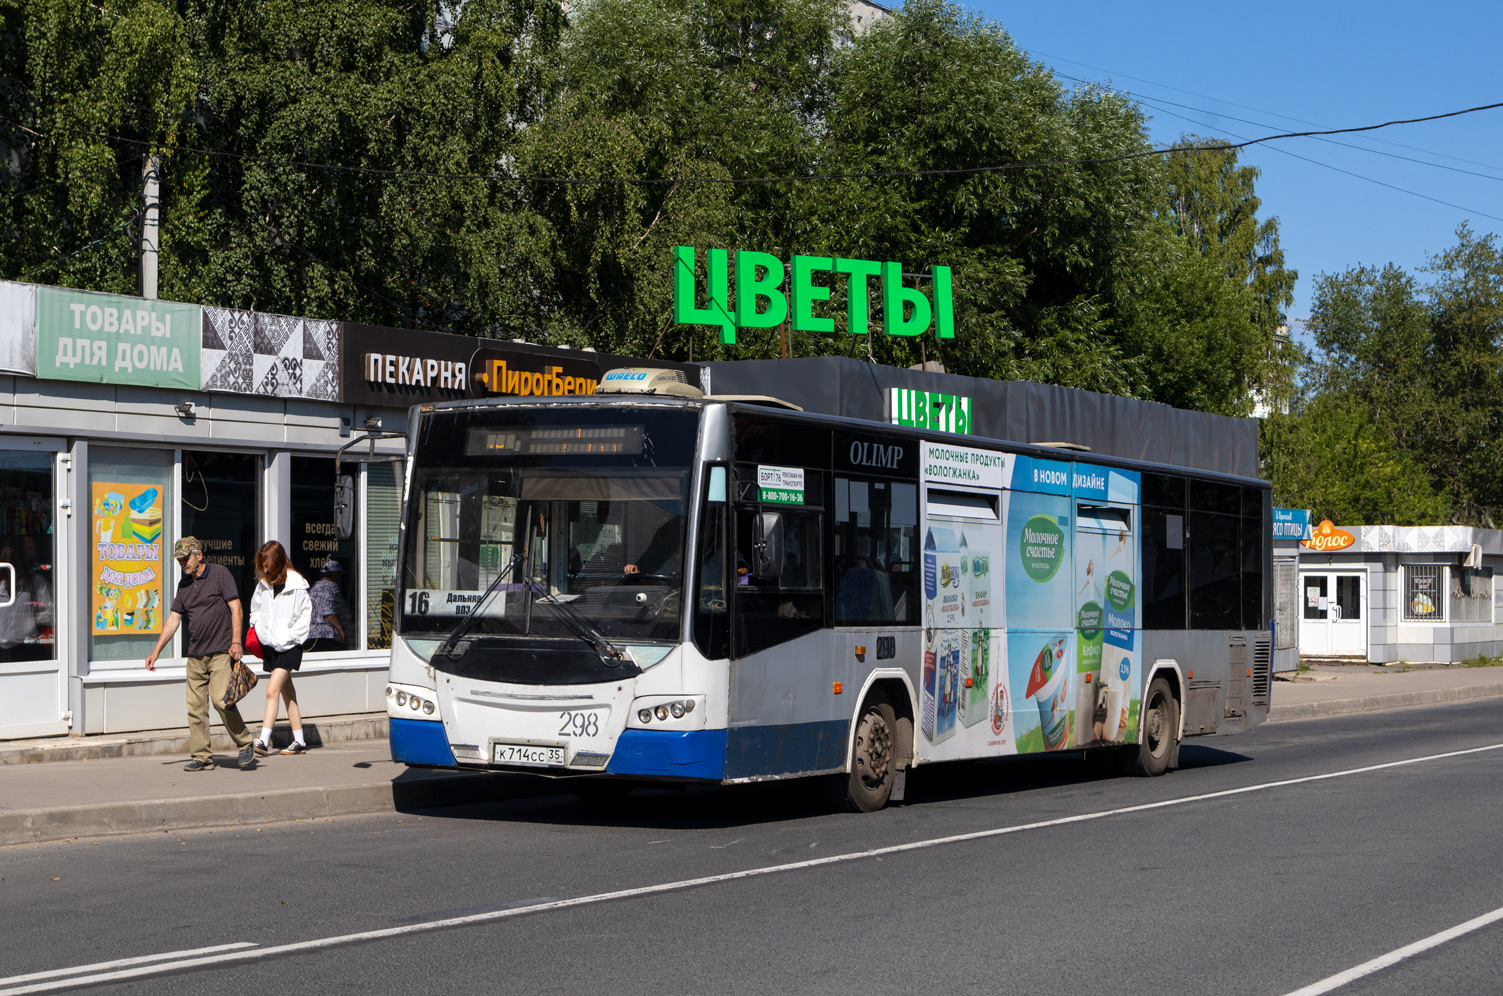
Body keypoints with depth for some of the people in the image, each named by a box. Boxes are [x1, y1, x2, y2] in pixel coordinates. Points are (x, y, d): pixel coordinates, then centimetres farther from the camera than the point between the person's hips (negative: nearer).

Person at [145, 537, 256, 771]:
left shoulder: (219, 574, -2)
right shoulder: (184, 585, 15)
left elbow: (236, 608, -6)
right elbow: (173, 620, 17)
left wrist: (236, 641, -16)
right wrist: (156, 651, 12)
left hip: (221, 652, -6)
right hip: (195, 654, 6)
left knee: (220, 698, -18)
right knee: (195, 706, 1)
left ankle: (245, 745, -2)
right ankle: (201, 757, 6)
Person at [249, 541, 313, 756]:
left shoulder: (296, 585, -11)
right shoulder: (263, 583, 6)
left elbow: (306, 615, -7)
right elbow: (256, 608, 20)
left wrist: (289, 637, -12)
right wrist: (255, 630, 7)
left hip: (289, 647, -6)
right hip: (269, 645, 6)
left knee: (272, 690, -18)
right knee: (287, 694, 11)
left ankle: (263, 741, -22)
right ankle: (299, 742, 18)